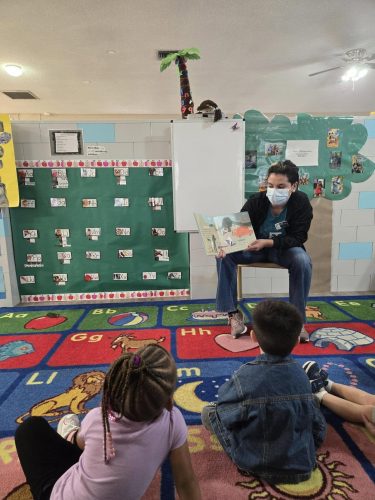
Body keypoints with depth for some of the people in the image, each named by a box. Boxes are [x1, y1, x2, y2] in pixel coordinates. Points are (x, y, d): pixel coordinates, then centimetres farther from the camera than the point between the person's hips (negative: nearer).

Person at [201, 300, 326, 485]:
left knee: (207, 412, 5)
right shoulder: (300, 373, -11)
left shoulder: (246, 377, -27)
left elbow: (224, 414, -13)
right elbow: (318, 425, 0)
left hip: (256, 466, -5)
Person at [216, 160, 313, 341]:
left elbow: (298, 238, -20)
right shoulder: (256, 201, -15)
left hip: (284, 247, -1)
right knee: (225, 255, -25)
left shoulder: (302, 203, -16)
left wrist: (268, 242, -36)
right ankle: (233, 312, -17)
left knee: (303, 261, -34)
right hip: (254, 247, 1)